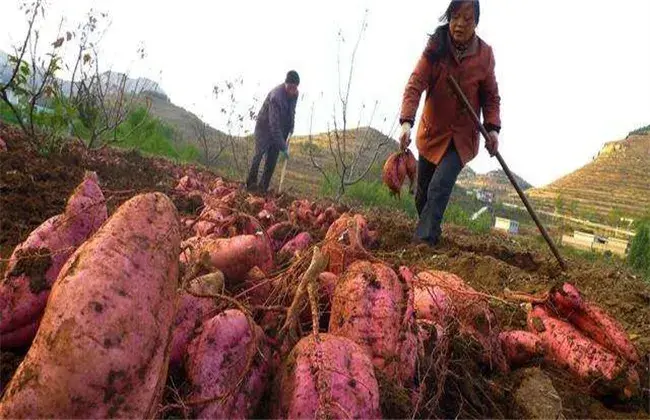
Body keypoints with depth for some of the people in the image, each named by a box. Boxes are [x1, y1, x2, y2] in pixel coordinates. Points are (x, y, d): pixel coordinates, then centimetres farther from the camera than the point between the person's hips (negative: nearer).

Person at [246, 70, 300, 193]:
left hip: (280, 129, 6)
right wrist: (283, 147, -34)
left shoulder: (295, 94, -9)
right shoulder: (276, 96, -33)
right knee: (259, 154, -14)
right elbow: (274, 124, -34)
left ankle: (263, 187, 4)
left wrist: (291, 127, -3)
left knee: (273, 158, 0)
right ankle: (251, 184, -3)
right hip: (264, 127, -6)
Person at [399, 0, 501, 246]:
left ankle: (422, 241, -18)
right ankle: (432, 234, 36)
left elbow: (491, 96, 2)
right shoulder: (435, 46, -11)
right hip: (431, 132, 2)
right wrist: (407, 122, -34)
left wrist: (492, 128, -14)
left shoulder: (485, 54, -7)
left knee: (439, 188, -21)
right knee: (422, 194, 11)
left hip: (462, 137, -1)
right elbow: (416, 84, -20)